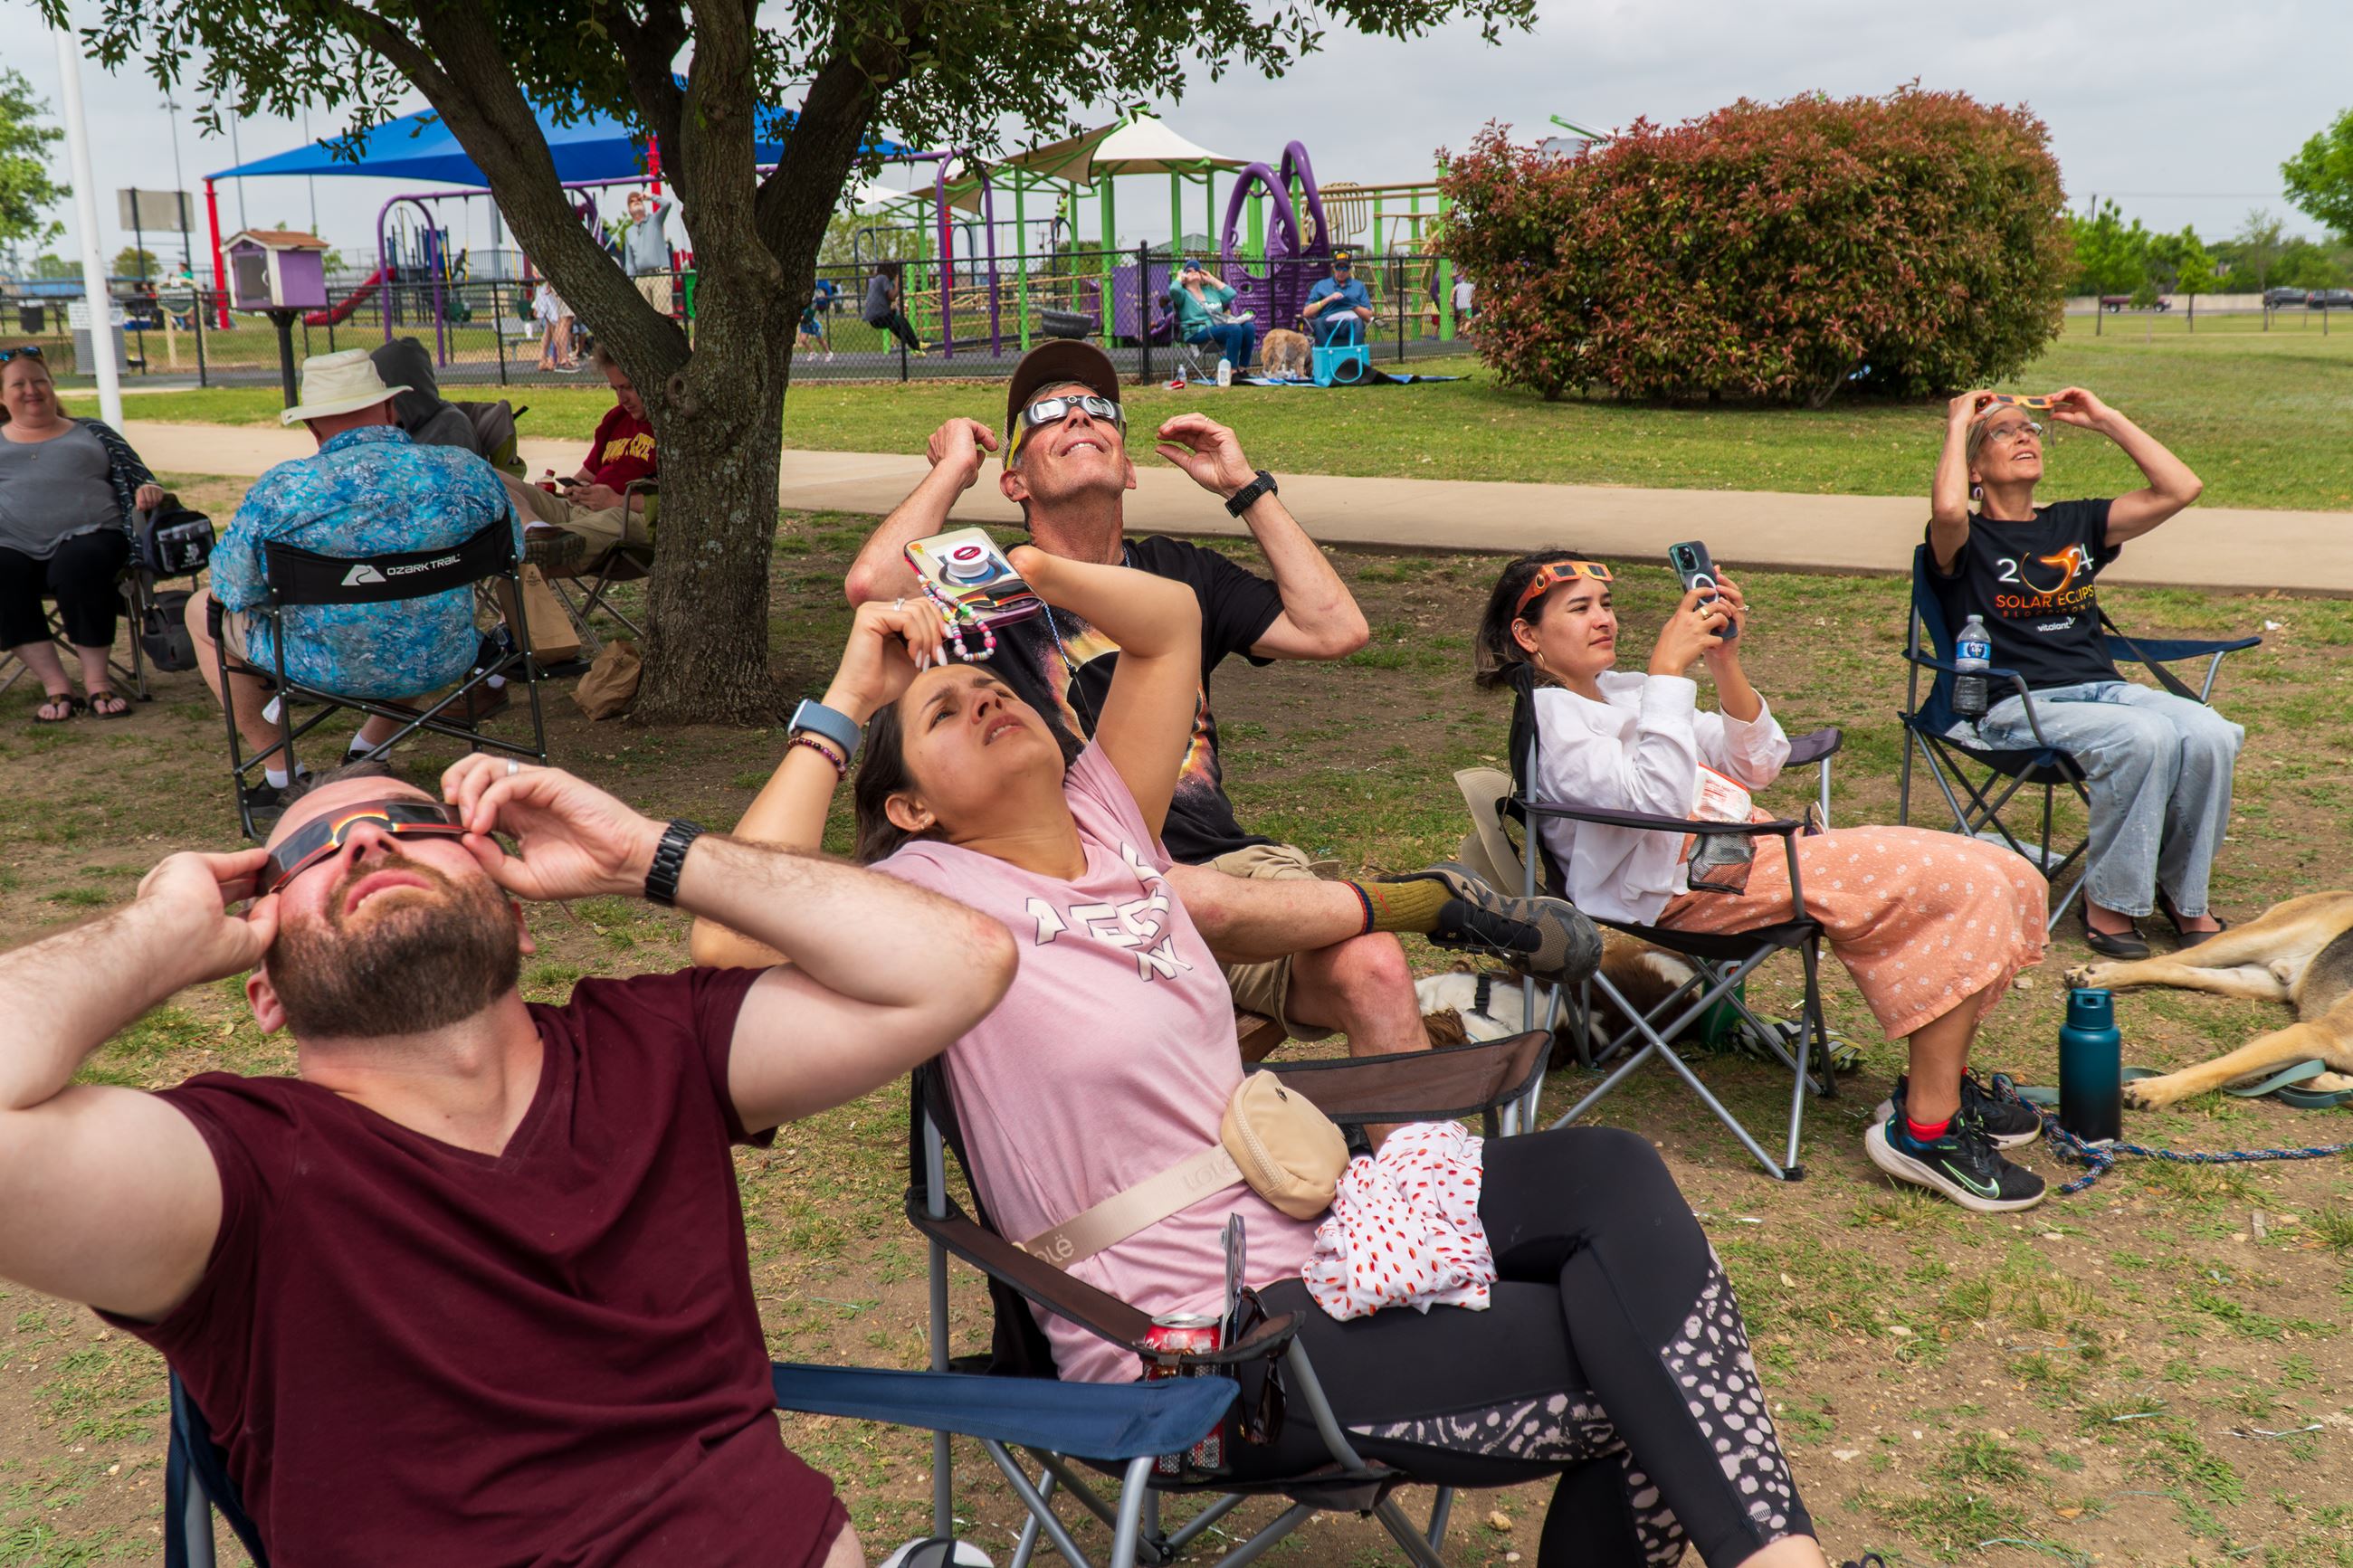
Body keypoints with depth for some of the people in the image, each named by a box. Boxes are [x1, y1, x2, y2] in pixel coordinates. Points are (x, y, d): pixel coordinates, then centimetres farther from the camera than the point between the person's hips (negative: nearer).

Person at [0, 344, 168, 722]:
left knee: (77, 566, -37)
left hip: (86, 537, -1)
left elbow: (138, 479, 18)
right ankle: (56, 685, -29)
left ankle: (97, 680, -25)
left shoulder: (92, 433, 23)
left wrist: (149, 491, -6)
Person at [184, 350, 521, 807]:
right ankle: (370, 747, 37)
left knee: (202, 609, 24)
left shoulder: (279, 491, -17)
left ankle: (281, 773, 25)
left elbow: (233, 591, -7)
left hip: (330, 669, -2)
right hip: (444, 661, 3)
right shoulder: (467, 470, -12)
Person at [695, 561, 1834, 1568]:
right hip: (1200, 1332, -7)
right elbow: (732, 935, -31)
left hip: (1303, 1227, 7)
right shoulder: (931, 892, -12)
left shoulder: (1106, 821, 8)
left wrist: (1025, 569, -1)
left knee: (1609, 1172, -9)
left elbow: (1171, 621, 14)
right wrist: (843, 707, -22)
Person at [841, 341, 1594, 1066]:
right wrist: (955, 464, 6)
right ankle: (1429, 899, -20)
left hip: (1229, 861, 4)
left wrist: (1245, 485, 14)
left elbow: (1334, 629, 9)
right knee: (1186, 899, -39)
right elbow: (875, 584, -12)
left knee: (1373, 970, -27)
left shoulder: (1178, 573, 22)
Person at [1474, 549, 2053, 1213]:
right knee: (1961, 885, -19)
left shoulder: (1623, 691, 23)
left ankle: (1940, 1084, 12)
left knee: (2005, 880, 0)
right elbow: (1656, 798, -22)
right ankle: (1926, 1129, -15)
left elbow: (1757, 764, 18)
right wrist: (1669, 667, -18)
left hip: (1750, 852, 9)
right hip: (1690, 880, -9)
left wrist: (1724, 663, 3)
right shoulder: (1549, 716, -4)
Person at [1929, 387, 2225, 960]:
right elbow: (1947, 509, -21)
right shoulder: (1967, 541, 6)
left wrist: (2106, 419, 15)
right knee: (2143, 737, -33)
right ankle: (2108, 903, -15)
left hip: (2104, 688, 5)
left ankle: (2183, 893, -2)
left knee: (2212, 736, -24)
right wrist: (1957, 425, -4)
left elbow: (2180, 488, 14)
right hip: (2016, 706, -5)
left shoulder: (2075, 523, 22)